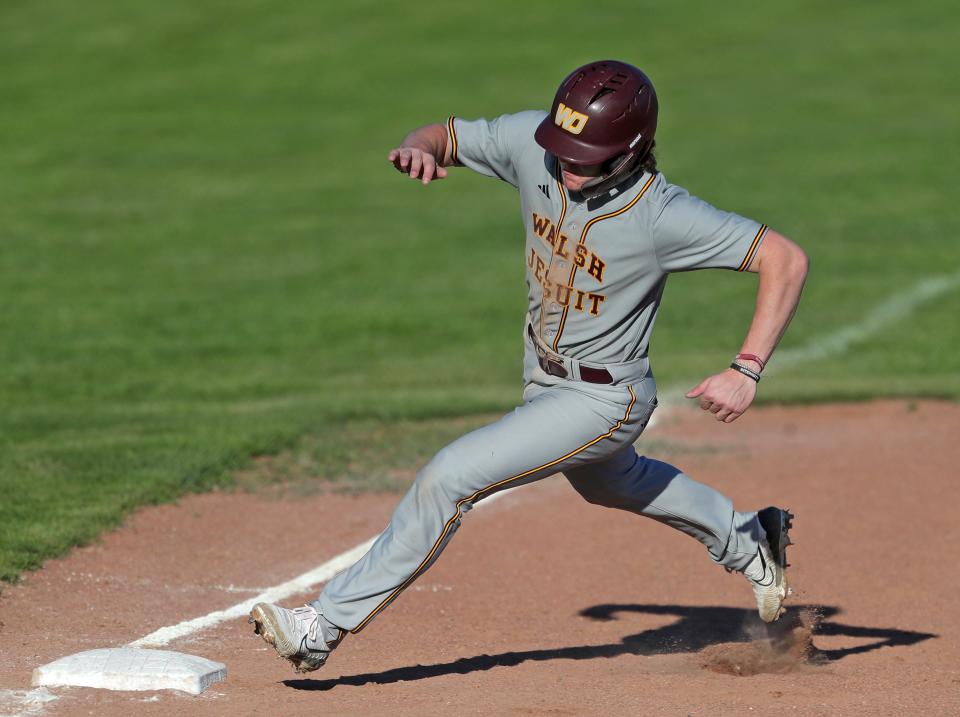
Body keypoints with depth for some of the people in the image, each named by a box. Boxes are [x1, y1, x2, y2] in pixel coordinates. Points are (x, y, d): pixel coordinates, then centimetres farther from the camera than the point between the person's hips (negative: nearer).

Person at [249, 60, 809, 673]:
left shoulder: (661, 215, -32)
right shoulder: (531, 143, -19)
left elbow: (787, 258, -29)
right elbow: (445, 136, -5)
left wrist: (747, 371, -35)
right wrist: (418, 149, -30)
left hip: (603, 401, -8)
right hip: (544, 378, 8)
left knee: (450, 477, -18)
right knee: (609, 481, 34)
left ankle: (329, 625, -8)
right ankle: (748, 543, 58)